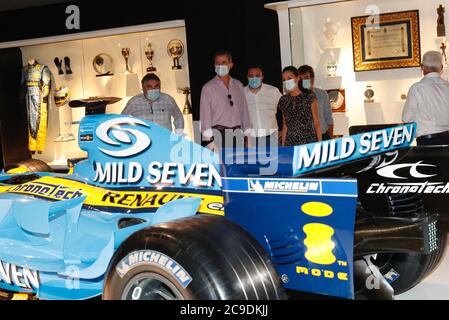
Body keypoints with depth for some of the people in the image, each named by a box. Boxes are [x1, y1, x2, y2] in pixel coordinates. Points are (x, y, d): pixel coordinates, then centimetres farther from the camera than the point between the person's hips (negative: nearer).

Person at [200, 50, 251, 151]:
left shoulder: (238, 85, 13)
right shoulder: (208, 87, 1)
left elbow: (244, 110, 14)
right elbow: (205, 114, -3)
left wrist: (247, 135, 9)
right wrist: (209, 140, -10)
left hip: (237, 134, 4)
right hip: (218, 134, -4)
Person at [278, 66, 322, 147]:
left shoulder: (309, 97, 1)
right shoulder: (284, 101, 10)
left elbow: (317, 123, 1)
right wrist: (283, 146, 9)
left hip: (309, 141, -3)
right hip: (290, 143, 3)